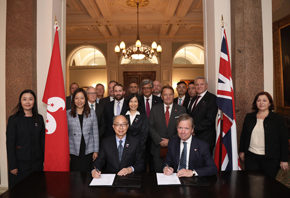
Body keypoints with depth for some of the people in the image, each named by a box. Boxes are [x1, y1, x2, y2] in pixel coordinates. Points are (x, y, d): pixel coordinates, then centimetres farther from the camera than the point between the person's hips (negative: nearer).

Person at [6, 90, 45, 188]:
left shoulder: (39, 118, 6)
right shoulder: (13, 119, -3)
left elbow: (43, 140, 7)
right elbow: (10, 143, -5)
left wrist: (45, 159, 3)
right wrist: (12, 165, -8)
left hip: (37, 162, 3)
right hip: (20, 163, -2)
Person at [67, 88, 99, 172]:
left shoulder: (92, 113, 4)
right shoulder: (67, 114, 3)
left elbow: (95, 133, 5)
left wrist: (96, 151, 3)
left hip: (88, 151, 1)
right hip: (73, 151, 0)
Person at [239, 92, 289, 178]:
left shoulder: (278, 119, -1)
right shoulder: (249, 117, 7)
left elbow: (284, 140, -1)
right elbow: (243, 135, 13)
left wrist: (284, 160, -4)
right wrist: (242, 151, 10)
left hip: (270, 159, -2)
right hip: (251, 157, 2)